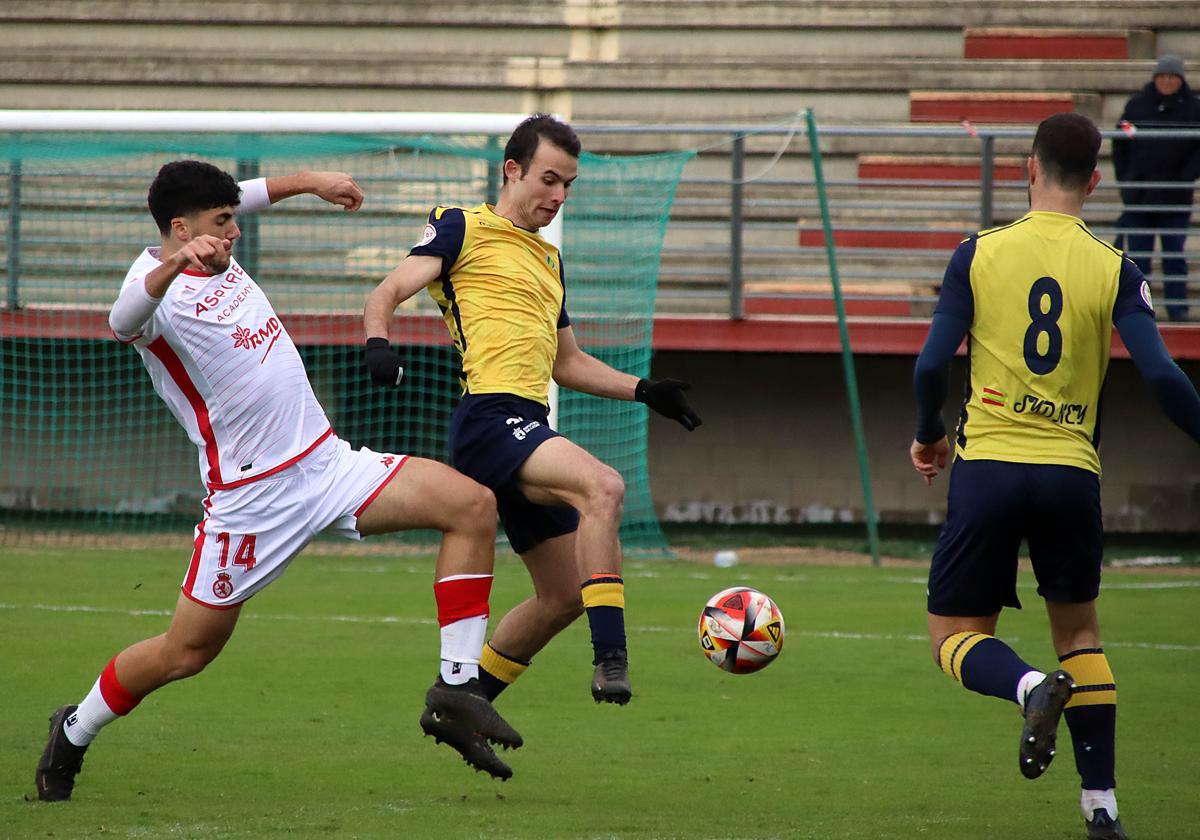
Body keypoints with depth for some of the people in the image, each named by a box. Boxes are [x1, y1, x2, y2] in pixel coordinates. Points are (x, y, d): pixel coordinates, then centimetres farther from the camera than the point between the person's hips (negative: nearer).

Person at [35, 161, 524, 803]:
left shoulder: (213, 254, 9)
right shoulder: (161, 293, -18)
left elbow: (250, 193, 33)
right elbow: (124, 320, -45)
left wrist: (311, 182, 29)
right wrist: (173, 267, -63)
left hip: (327, 461, 8)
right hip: (252, 497, -8)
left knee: (473, 507, -11)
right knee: (185, 653, 2)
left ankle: (455, 690, -11)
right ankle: (73, 734, 30)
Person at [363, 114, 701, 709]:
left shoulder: (549, 259, 26)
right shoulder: (464, 229, 4)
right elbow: (388, 293, -6)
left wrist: (644, 391, 22)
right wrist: (378, 343, -27)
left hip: (528, 427, 9)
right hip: (489, 418, -9)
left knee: (563, 598, 10)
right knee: (603, 486, -33)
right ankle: (610, 660, -39)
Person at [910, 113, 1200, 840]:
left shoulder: (979, 255, -1)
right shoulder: (1113, 270, -1)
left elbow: (933, 364, -3)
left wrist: (928, 436, 16)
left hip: (987, 463, -1)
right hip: (1071, 472, 1)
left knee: (956, 637, 8)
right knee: (1079, 628, 20)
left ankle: (1033, 687, -25)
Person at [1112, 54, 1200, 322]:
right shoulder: (1137, 104, 5)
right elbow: (1120, 142, 10)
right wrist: (1125, 178, 2)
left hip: (1176, 198, -1)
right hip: (1138, 196, 1)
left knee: (1175, 255, 2)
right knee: (1138, 255, 2)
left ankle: (1178, 307, 6)